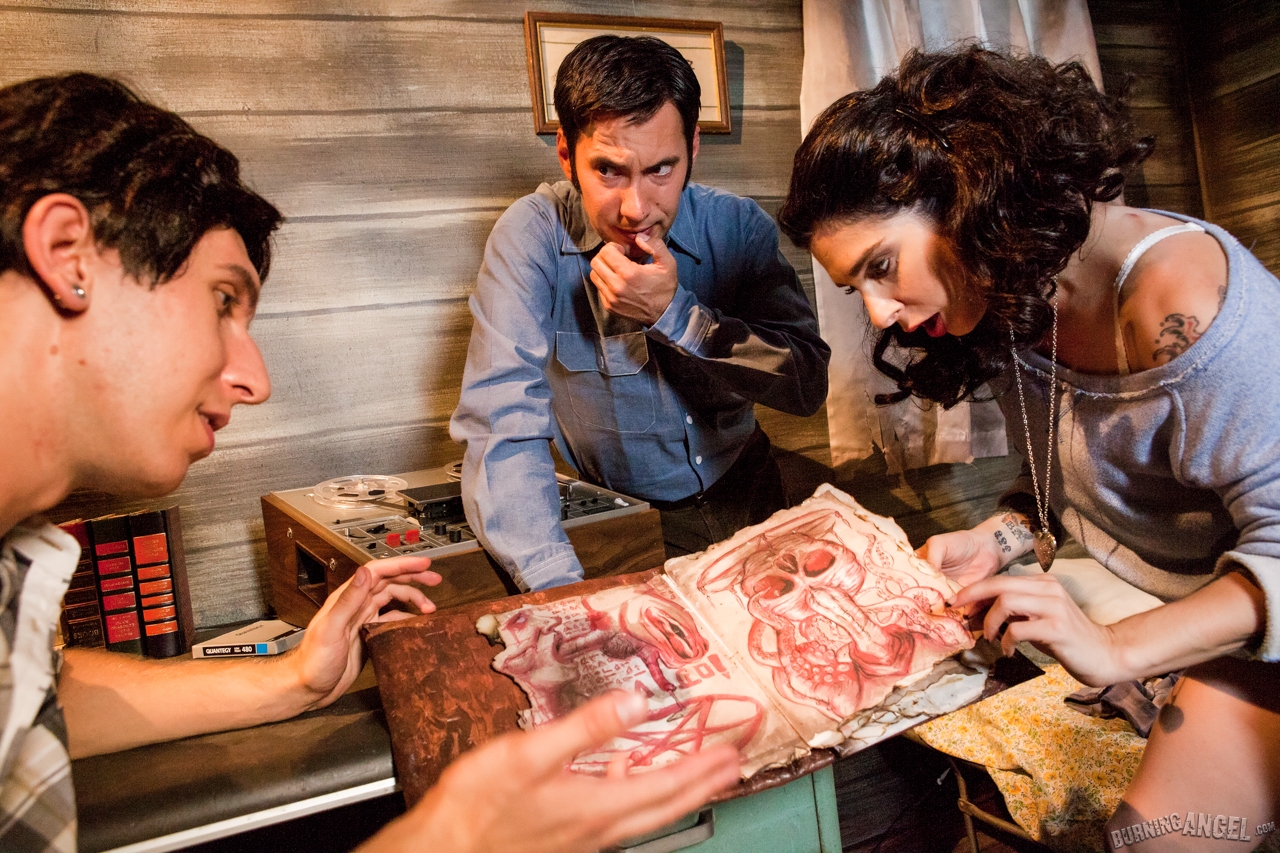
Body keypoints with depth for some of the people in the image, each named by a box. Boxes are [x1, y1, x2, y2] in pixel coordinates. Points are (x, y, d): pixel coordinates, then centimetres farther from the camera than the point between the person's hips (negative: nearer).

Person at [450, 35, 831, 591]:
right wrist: (560, 589, -39)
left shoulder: (738, 227, -8)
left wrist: (674, 314, -26)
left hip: (742, 498, 3)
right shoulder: (531, 237, -17)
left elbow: (807, 383, -13)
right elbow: (502, 429, -25)